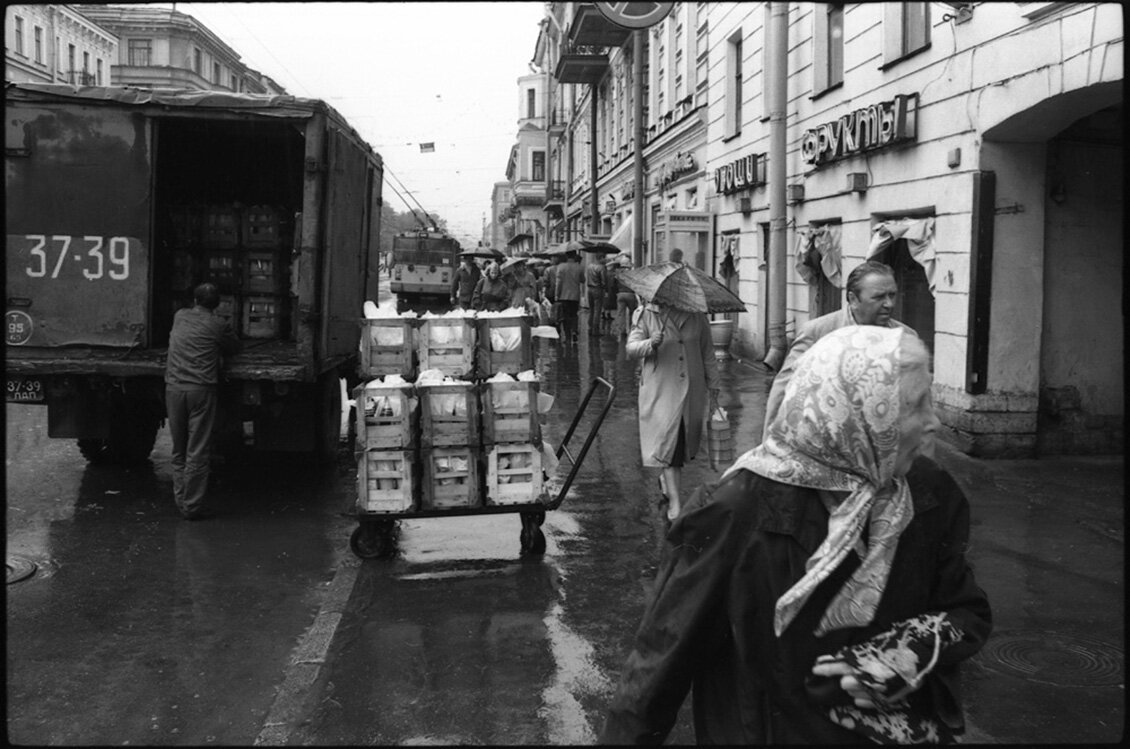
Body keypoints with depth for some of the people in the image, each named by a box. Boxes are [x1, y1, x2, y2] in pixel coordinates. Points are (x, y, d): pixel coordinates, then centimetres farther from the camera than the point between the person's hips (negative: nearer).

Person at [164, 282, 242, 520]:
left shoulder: (180, 316, 14)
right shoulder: (218, 325, 1)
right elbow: (234, 348, 16)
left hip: (174, 388, 4)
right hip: (200, 390, -4)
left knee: (178, 450, 14)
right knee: (198, 452, 0)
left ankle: (180, 500, 18)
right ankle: (192, 506, 1)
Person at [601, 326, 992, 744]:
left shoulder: (930, 495, -12)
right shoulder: (742, 513, -27)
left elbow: (970, 615, 0)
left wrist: (918, 649, -20)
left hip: (908, 729, 5)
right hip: (773, 732, -5)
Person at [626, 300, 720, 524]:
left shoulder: (697, 316, 3)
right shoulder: (649, 315, -3)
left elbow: (707, 353, 11)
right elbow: (631, 347, -4)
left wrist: (714, 385, 13)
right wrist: (651, 344, -25)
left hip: (692, 388, 3)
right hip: (660, 389, -3)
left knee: (686, 438, 11)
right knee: (668, 439, -9)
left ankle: (666, 479, 38)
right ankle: (674, 502, -8)